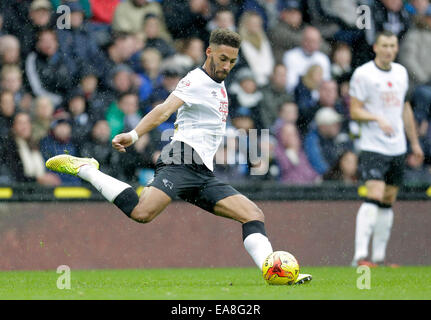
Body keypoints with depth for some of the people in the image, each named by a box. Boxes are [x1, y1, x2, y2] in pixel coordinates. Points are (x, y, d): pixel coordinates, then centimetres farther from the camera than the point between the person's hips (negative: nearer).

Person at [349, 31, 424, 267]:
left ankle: (379, 256, 13)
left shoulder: (401, 72, 12)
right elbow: (354, 111, -8)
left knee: (388, 202, 8)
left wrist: (414, 141, 23)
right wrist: (378, 118, -24)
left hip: (397, 148, 7)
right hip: (373, 147, -6)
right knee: (374, 197, -18)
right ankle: (360, 255, -20)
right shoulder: (363, 74, -8)